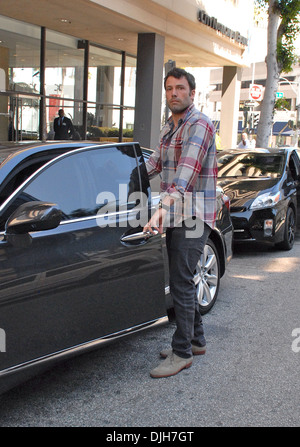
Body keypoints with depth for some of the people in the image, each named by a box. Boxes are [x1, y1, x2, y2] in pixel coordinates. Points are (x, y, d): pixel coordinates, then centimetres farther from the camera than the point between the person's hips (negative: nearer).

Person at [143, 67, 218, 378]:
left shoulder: (199, 125, -14)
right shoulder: (168, 128, 16)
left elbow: (187, 170, -28)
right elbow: (154, 164, 28)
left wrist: (164, 206, -39)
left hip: (194, 218, -9)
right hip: (175, 217, 9)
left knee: (180, 283, -8)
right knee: (182, 280, 15)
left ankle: (182, 352, 3)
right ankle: (196, 340, 29)